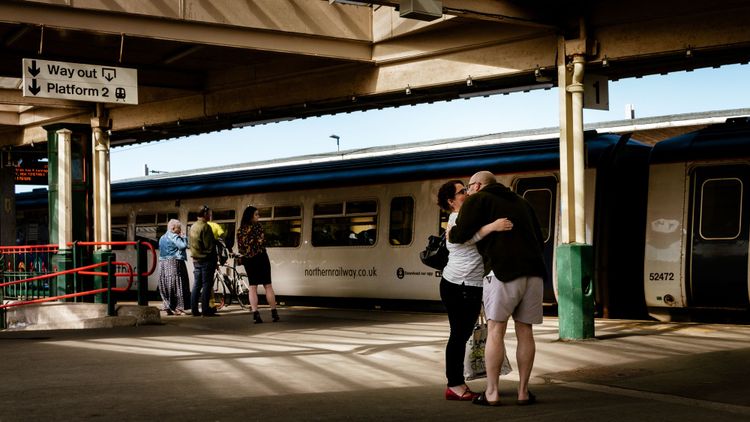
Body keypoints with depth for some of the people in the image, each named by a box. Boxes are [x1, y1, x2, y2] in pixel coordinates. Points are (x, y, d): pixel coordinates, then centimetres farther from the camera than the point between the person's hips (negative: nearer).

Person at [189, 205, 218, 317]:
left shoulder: (193, 227, 13)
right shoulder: (205, 227, -14)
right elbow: (209, 246, -16)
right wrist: (214, 261, -5)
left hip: (196, 260, 8)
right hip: (206, 259, -8)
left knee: (196, 285, 9)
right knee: (207, 284, -5)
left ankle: (194, 310, 10)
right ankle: (205, 310, -6)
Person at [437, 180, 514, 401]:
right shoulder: (456, 219, -11)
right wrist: (492, 226, -44)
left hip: (470, 286, 10)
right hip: (458, 285, -10)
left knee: (462, 334, 12)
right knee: (459, 334, -7)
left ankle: (458, 383, 17)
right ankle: (454, 386, -4)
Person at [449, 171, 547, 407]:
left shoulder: (478, 199, 7)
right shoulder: (520, 202, 26)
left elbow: (461, 234, -2)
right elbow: (539, 239, 27)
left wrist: (451, 234, 19)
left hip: (504, 270, -5)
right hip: (534, 271, 5)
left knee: (495, 330, 0)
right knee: (525, 332, 9)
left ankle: (491, 393, 0)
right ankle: (523, 392, 10)